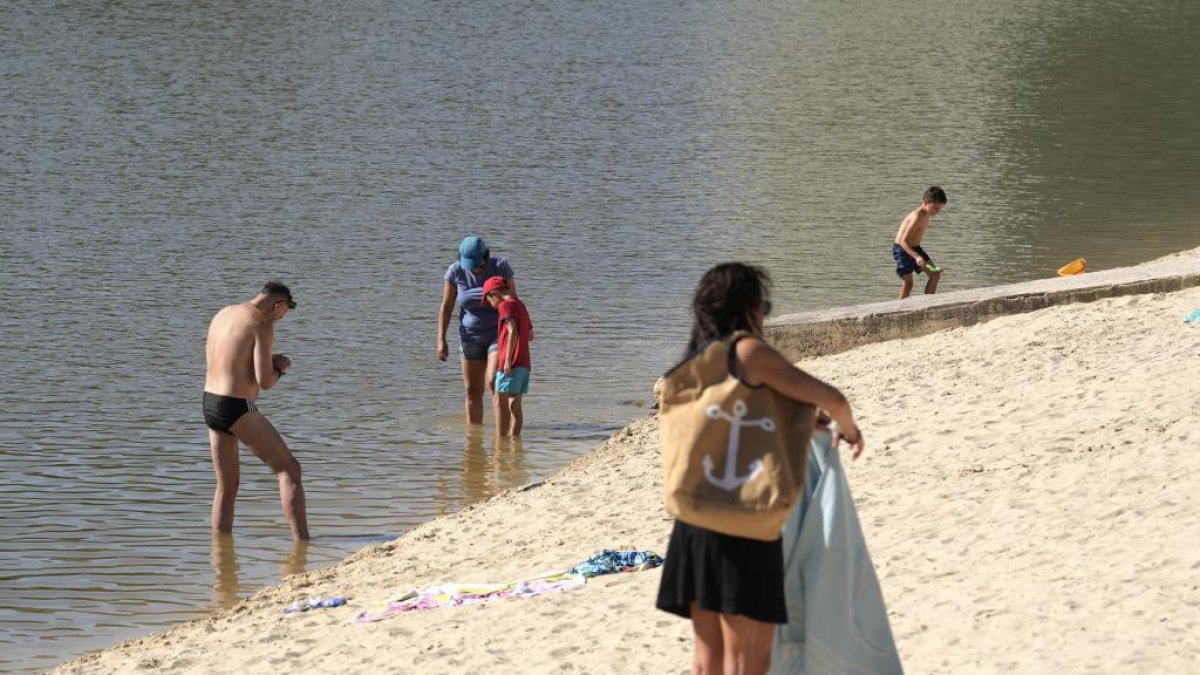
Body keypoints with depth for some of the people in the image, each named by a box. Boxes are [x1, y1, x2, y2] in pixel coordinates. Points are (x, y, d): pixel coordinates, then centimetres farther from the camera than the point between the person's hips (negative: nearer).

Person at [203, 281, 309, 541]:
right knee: (288, 469, 0)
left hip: (210, 403, 8)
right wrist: (279, 368, 5)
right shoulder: (262, 326, -12)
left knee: (227, 486, 17)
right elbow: (265, 382, -17)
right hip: (238, 410, -8)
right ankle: (301, 540, -8)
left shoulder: (223, 314, 12)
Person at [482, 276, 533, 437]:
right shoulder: (521, 305, 20)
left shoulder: (505, 305, -7)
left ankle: (500, 438, -12)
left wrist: (508, 360, -21)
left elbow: (513, 331, -21)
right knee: (515, 404, 9)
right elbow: (530, 336, 27)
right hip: (525, 363, 8)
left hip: (511, 363, -8)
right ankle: (514, 437, 6)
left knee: (501, 402, -7)